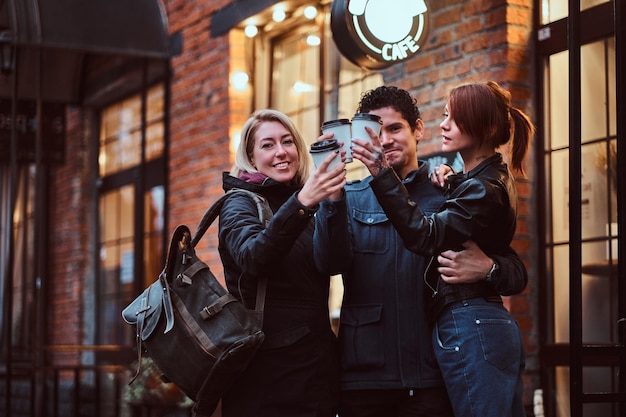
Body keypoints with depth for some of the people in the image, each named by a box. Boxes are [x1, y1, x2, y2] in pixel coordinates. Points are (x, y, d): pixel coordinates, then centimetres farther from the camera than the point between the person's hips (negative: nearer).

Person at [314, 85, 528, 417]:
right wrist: (331, 193, -22)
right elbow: (330, 262, -8)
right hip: (364, 377, 1)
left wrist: (487, 268, -16)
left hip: (433, 378, 0)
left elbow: (517, 274, 6)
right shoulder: (350, 199, 10)